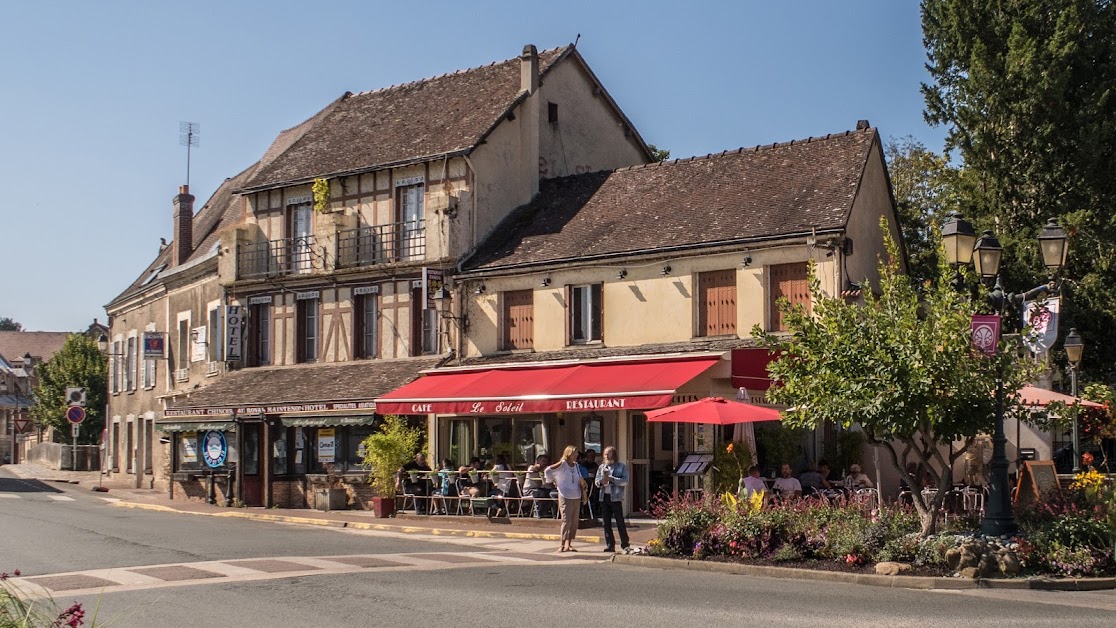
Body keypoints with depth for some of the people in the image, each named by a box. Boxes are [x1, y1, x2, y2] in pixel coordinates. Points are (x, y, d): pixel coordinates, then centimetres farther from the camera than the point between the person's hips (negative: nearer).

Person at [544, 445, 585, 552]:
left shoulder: (576, 465, 11)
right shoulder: (562, 464, -8)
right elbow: (548, 471, -7)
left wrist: (582, 481, 1)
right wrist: (553, 481, -1)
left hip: (576, 497, 6)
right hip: (565, 497, -6)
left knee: (574, 522, 7)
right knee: (566, 521, -7)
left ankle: (569, 544, 15)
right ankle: (563, 545, -3)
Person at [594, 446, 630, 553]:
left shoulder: (621, 467, 2)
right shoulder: (601, 467, 16)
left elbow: (625, 481, -8)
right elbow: (596, 481, 13)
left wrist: (611, 479, -15)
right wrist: (601, 481, -9)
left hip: (616, 497, -5)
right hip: (604, 497, 5)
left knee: (620, 522, -5)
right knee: (607, 523, 5)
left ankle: (625, 545, 2)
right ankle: (610, 545, 11)